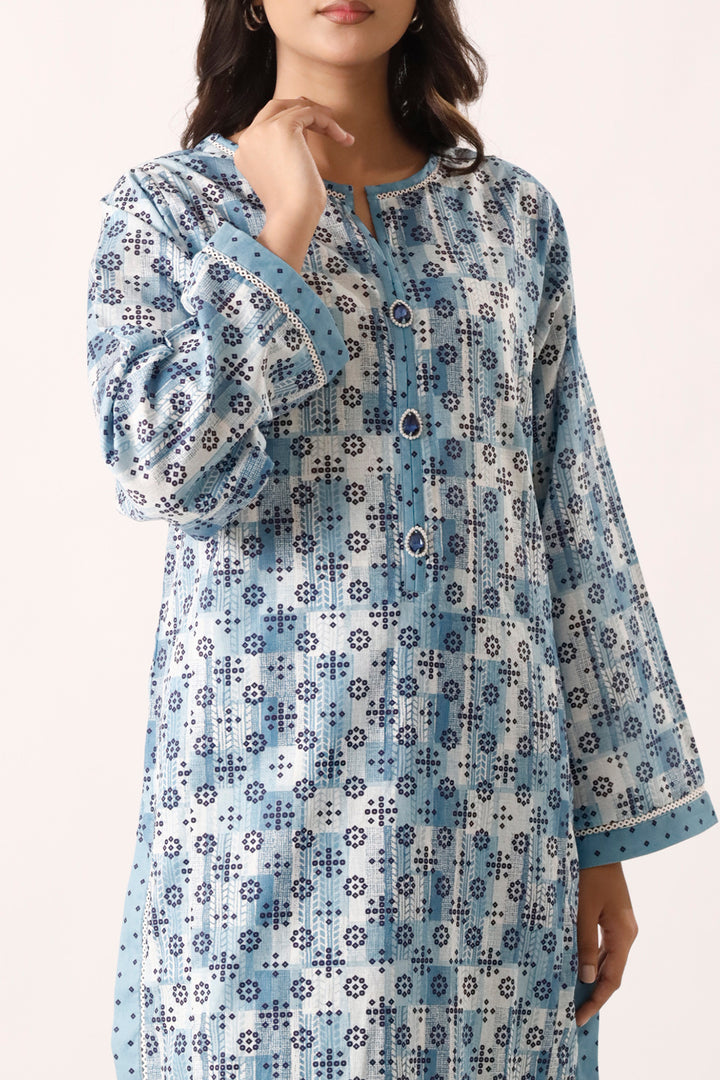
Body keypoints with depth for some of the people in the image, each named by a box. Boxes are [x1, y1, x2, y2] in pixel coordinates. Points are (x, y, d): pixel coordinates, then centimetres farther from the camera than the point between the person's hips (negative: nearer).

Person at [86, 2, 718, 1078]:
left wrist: (606, 832, 3)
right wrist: (284, 229, -12)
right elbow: (167, 469, -16)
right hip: (263, 784, -2)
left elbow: (574, 523, 6)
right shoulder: (166, 209, 1)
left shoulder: (513, 214, 7)